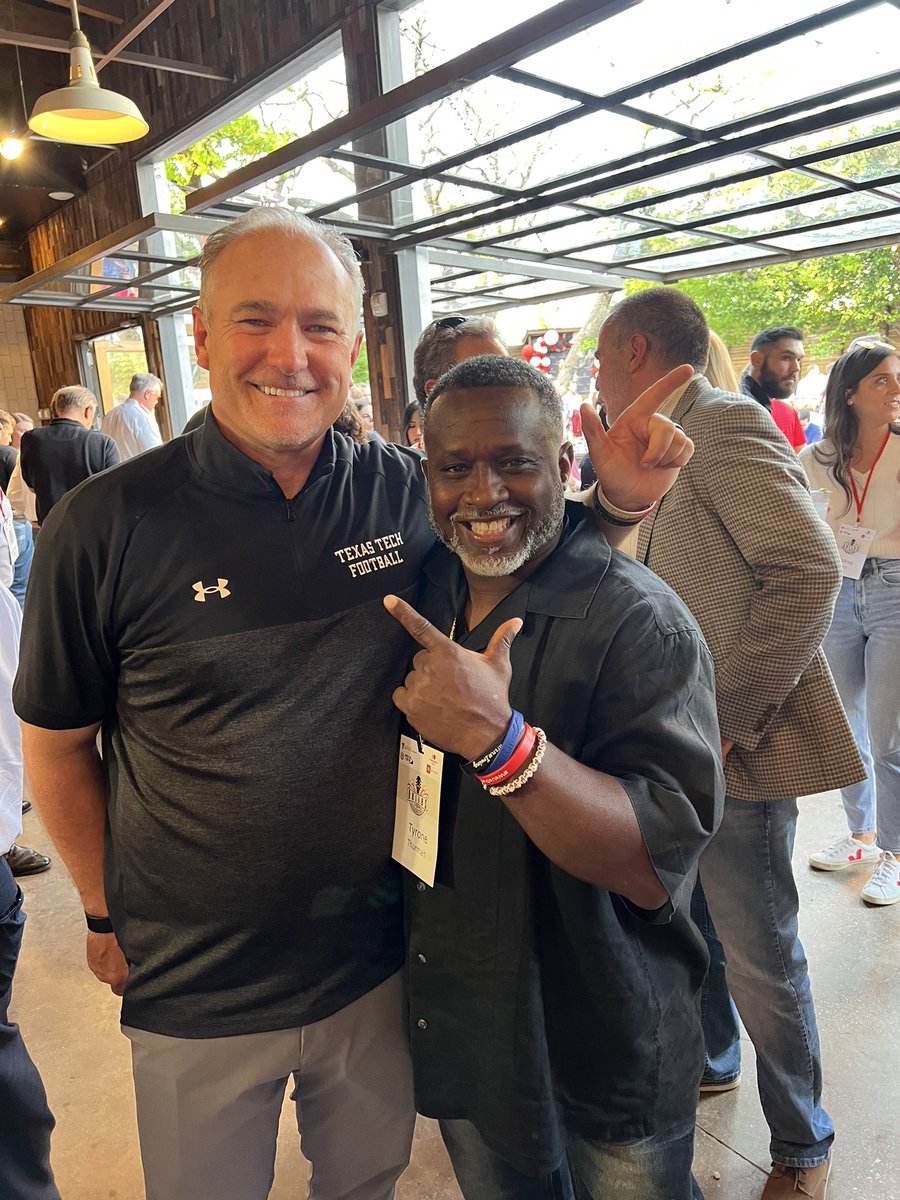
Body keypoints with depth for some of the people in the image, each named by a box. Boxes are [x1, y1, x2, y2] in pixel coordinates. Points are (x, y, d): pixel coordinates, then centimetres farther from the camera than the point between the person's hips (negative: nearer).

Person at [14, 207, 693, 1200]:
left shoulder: (407, 491, -10)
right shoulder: (106, 527, -17)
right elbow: (57, 743, -4)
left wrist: (619, 496, -13)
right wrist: (107, 913, 2)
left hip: (377, 960, 2)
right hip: (196, 993, -1)